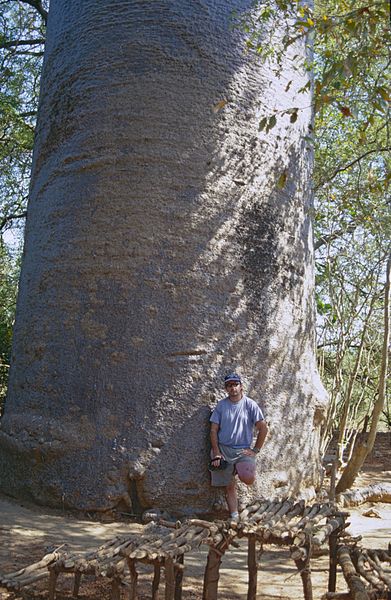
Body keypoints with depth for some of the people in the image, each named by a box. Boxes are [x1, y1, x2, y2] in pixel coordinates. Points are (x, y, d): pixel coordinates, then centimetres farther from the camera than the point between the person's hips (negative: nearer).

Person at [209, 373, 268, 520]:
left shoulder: (250, 405, -2)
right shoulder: (221, 405, 2)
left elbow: (263, 428, -1)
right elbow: (214, 430, 3)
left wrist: (255, 450, -4)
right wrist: (216, 453, -6)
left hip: (243, 450, -1)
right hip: (223, 449, 2)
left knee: (249, 479, -26)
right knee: (229, 486, 4)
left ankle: (240, 470, 6)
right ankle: (234, 518, 18)